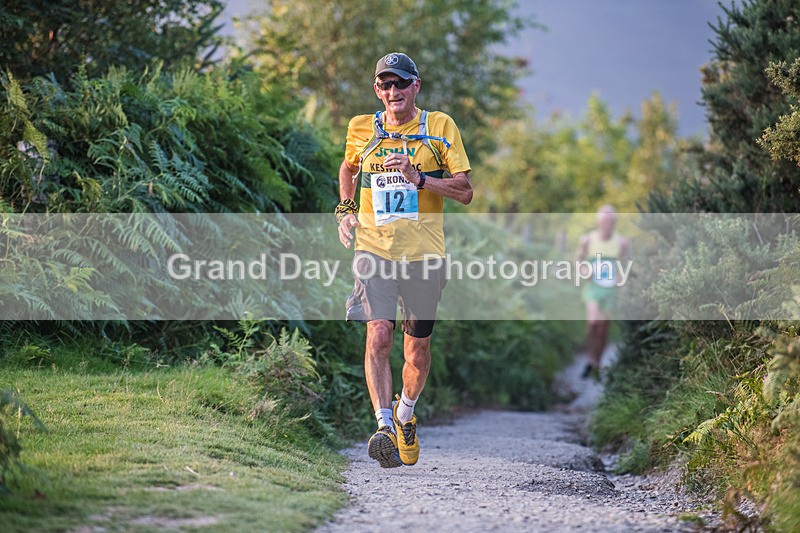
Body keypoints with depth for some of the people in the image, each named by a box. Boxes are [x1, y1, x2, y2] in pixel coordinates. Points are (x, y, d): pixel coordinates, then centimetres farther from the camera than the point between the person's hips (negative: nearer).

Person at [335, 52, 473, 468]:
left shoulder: (440, 127, 1)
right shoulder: (361, 129, 7)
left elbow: (465, 192, -3)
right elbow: (348, 169, 29)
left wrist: (419, 179, -17)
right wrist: (345, 210, 14)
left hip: (423, 253, 0)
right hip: (373, 249, 0)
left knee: (417, 347, 8)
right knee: (378, 336, -19)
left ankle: (405, 414, 34)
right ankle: (384, 426, -23)